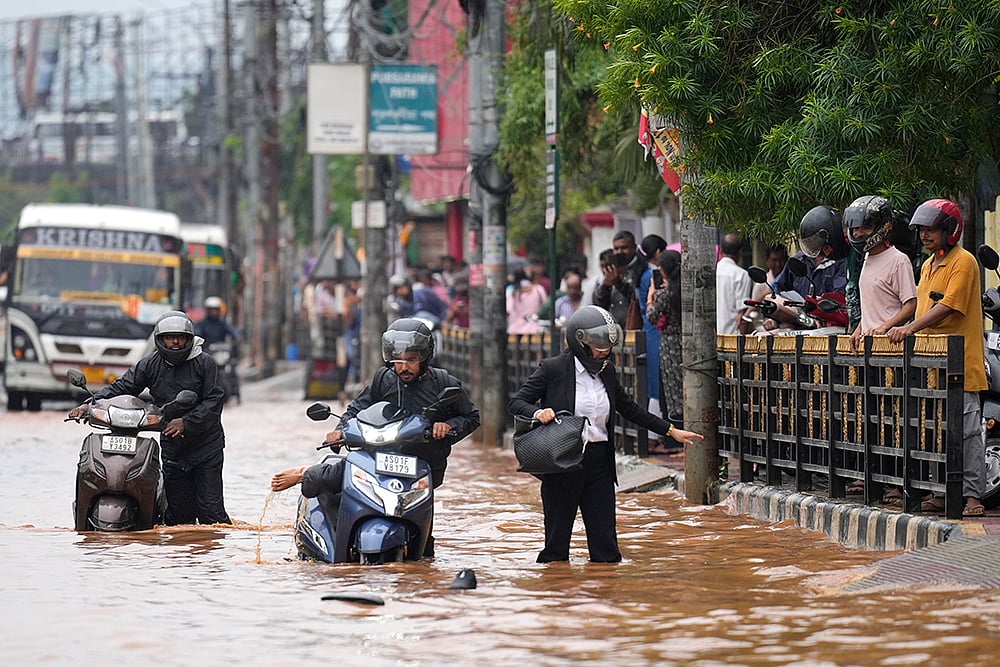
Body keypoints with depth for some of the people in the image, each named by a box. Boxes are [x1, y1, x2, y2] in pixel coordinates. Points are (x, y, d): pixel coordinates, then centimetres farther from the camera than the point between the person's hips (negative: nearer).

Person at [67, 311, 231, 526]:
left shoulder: (203, 363, -2)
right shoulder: (149, 365, 5)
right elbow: (121, 387, 2)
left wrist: (186, 423, -20)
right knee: (177, 513, 1)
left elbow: (214, 400, -8)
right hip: (171, 444, 3)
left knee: (211, 511, -7)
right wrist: (90, 404, -13)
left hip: (206, 443, -3)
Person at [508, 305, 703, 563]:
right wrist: (537, 413, -25)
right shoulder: (553, 368, -6)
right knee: (557, 543, 0)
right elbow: (516, 402, -3)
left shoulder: (606, 371, 10)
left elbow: (628, 408, 22)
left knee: (605, 541, 1)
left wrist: (670, 431, 22)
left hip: (599, 462, 5)